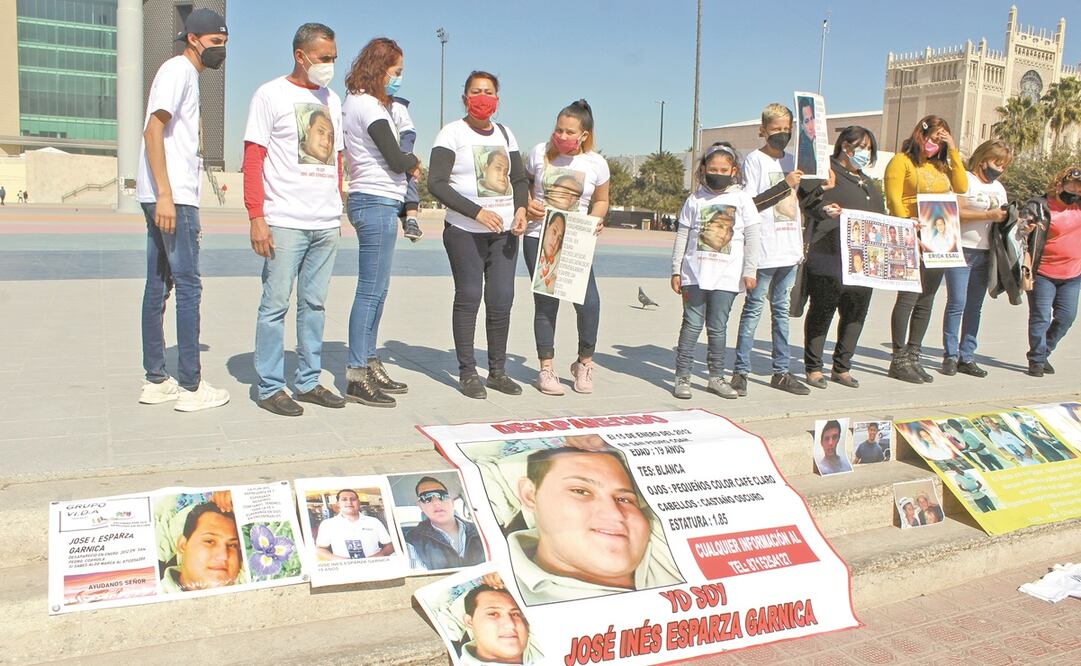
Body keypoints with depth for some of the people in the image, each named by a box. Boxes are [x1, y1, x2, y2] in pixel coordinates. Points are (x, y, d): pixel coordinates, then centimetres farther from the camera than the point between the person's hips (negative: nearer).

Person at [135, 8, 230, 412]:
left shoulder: (187, 75, 22)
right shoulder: (177, 70, -6)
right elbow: (153, 129, -17)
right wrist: (165, 194, -25)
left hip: (169, 197, 10)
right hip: (171, 197, -10)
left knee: (158, 286, 10)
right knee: (188, 286, -7)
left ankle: (156, 381, 16)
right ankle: (191, 387, -4)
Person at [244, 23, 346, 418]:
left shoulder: (331, 100, 17)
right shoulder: (271, 95, 0)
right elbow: (253, 159, -4)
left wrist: (338, 211, 14)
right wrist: (256, 217, -12)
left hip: (327, 223, 6)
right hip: (285, 222, -5)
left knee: (314, 304, 9)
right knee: (276, 305, -2)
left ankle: (309, 382, 17)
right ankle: (270, 387, 5)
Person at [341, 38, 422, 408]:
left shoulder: (355, 102, 18)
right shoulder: (368, 106, -12)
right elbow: (395, 158, -15)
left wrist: (405, 164, -1)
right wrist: (414, 162, 4)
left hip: (373, 201, 10)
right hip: (377, 202, -10)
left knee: (376, 289, 13)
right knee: (370, 290, -7)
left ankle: (369, 365, 21)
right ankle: (356, 376, -3)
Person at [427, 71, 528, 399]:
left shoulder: (505, 134, 15)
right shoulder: (452, 133, -2)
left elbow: (520, 179, 19)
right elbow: (436, 183, -11)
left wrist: (521, 208, -2)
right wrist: (477, 212, -19)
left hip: (504, 232, 5)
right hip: (465, 232, -5)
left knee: (502, 301, 3)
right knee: (468, 299, -2)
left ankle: (497, 371, 14)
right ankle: (467, 372, 8)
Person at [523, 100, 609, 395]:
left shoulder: (596, 163, 1)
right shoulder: (539, 153, 1)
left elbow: (601, 200, 13)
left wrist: (594, 221, -8)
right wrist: (528, 205, -7)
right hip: (538, 238, 0)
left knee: (588, 302, -11)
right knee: (545, 303, 0)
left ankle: (584, 363, 13)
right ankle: (546, 369, 15)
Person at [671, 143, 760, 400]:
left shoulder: (741, 199, 4)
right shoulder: (695, 199, 5)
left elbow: (752, 237, 3)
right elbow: (682, 235, 7)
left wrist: (749, 271, -2)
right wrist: (676, 271, 4)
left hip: (727, 275, 0)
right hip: (695, 273, 0)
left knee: (718, 328, 7)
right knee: (692, 325, 1)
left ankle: (716, 377, 17)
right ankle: (682, 376, 6)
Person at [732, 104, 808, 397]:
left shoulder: (791, 161, 16)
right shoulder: (755, 160, -3)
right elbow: (749, 204, -12)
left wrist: (801, 240, 15)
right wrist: (784, 185, -17)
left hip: (789, 249, 6)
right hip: (763, 249, -6)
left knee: (782, 309, 10)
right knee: (754, 309, -4)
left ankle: (781, 371, 15)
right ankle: (741, 371, 0)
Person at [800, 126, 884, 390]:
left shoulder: (867, 183, 26)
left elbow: (879, 218, 29)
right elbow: (807, 202, -11)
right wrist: (824, 211, -29)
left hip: (863, 261, 8)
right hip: (829, 260, -8)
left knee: (856, 314, 9)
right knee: (822, 313, -1)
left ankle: (842, 368, 20)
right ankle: (813, 368, 8)